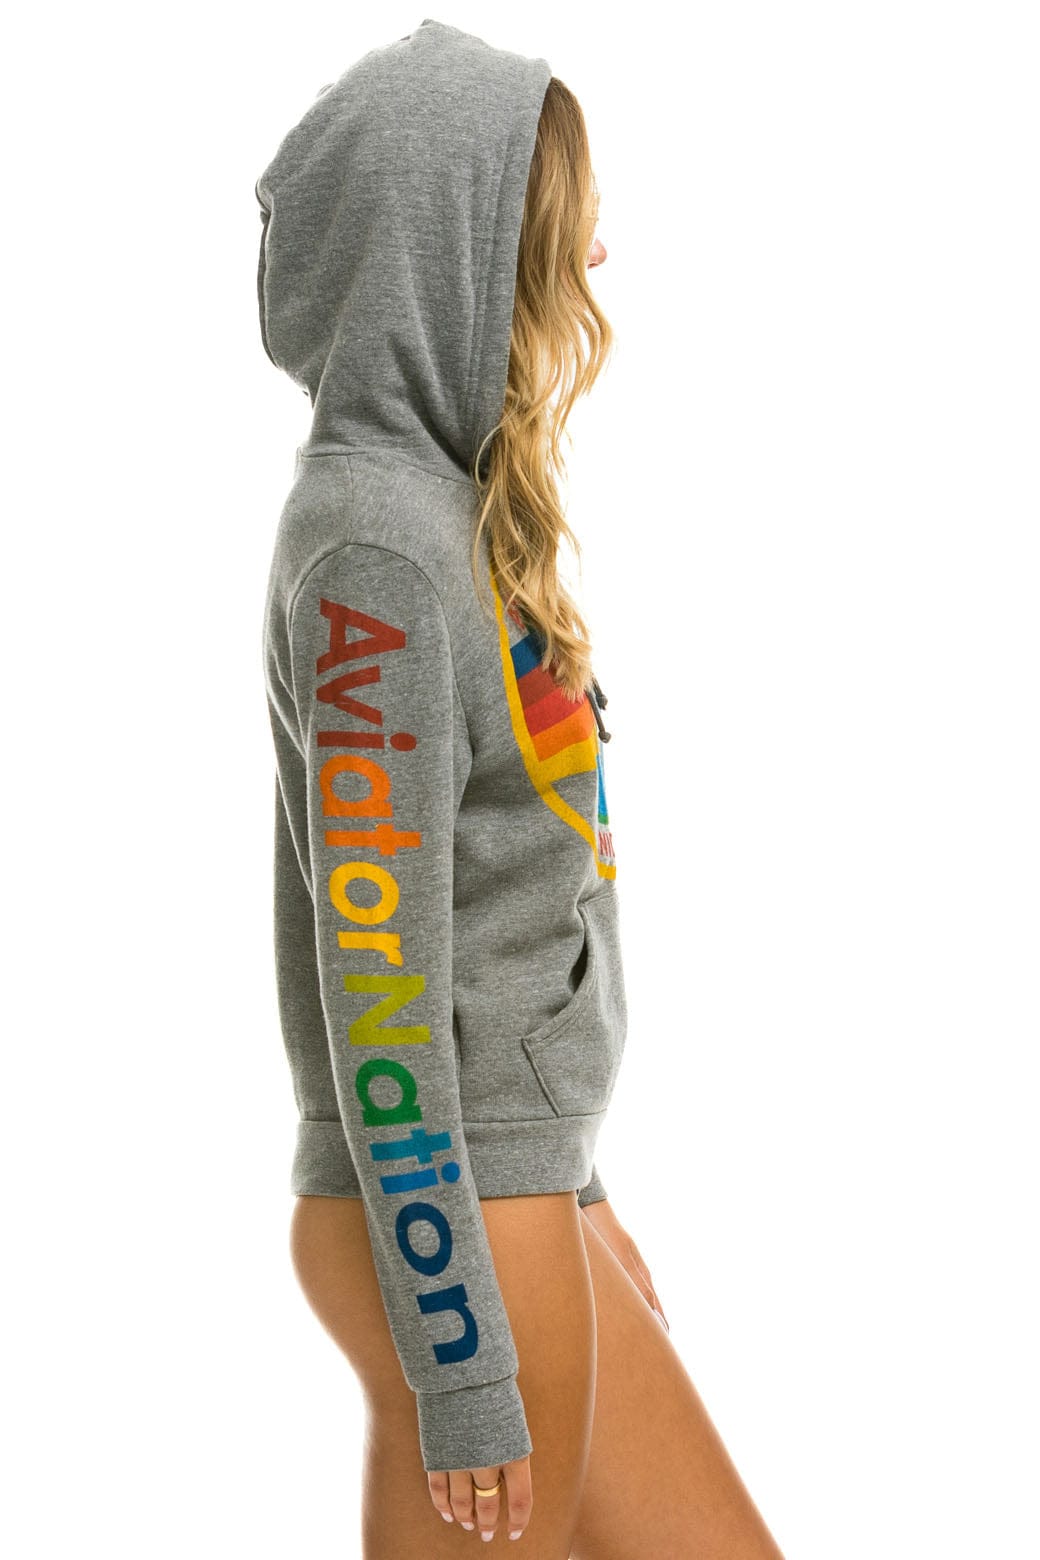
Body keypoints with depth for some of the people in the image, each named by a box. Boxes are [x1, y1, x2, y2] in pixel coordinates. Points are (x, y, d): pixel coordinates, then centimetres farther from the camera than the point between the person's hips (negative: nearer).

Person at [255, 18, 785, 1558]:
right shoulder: (374, 545, -17)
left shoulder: (440, 507, 12)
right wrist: (461, 1363, -18)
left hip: (530, 1179, 9)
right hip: (452, 1216, -9)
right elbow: (373, 974, -20)